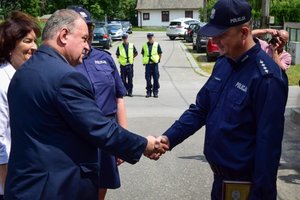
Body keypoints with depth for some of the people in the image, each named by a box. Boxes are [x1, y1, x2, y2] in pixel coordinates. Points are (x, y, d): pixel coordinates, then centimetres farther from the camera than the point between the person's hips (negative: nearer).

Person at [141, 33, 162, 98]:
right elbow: (143, 54, 15)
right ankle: (148, 92, 12)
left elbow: (160, 53, 9)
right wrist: (144, 61, 6)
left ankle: (155, 92, 10)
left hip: (155, 63, -2)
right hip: (147, 64, 2)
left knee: (156, 78, 1)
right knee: (148, 78, 3)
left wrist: (158, 59, 1)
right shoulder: (145, 45, 8)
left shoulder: (157, 45, 3)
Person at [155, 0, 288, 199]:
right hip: (220, 175, 8)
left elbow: (268, 143, -22)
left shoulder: (266, 77, -23)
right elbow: (200, 110, 7)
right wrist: (168, 138, -4)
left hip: (243, 184, -8)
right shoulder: (223, 63, 2)